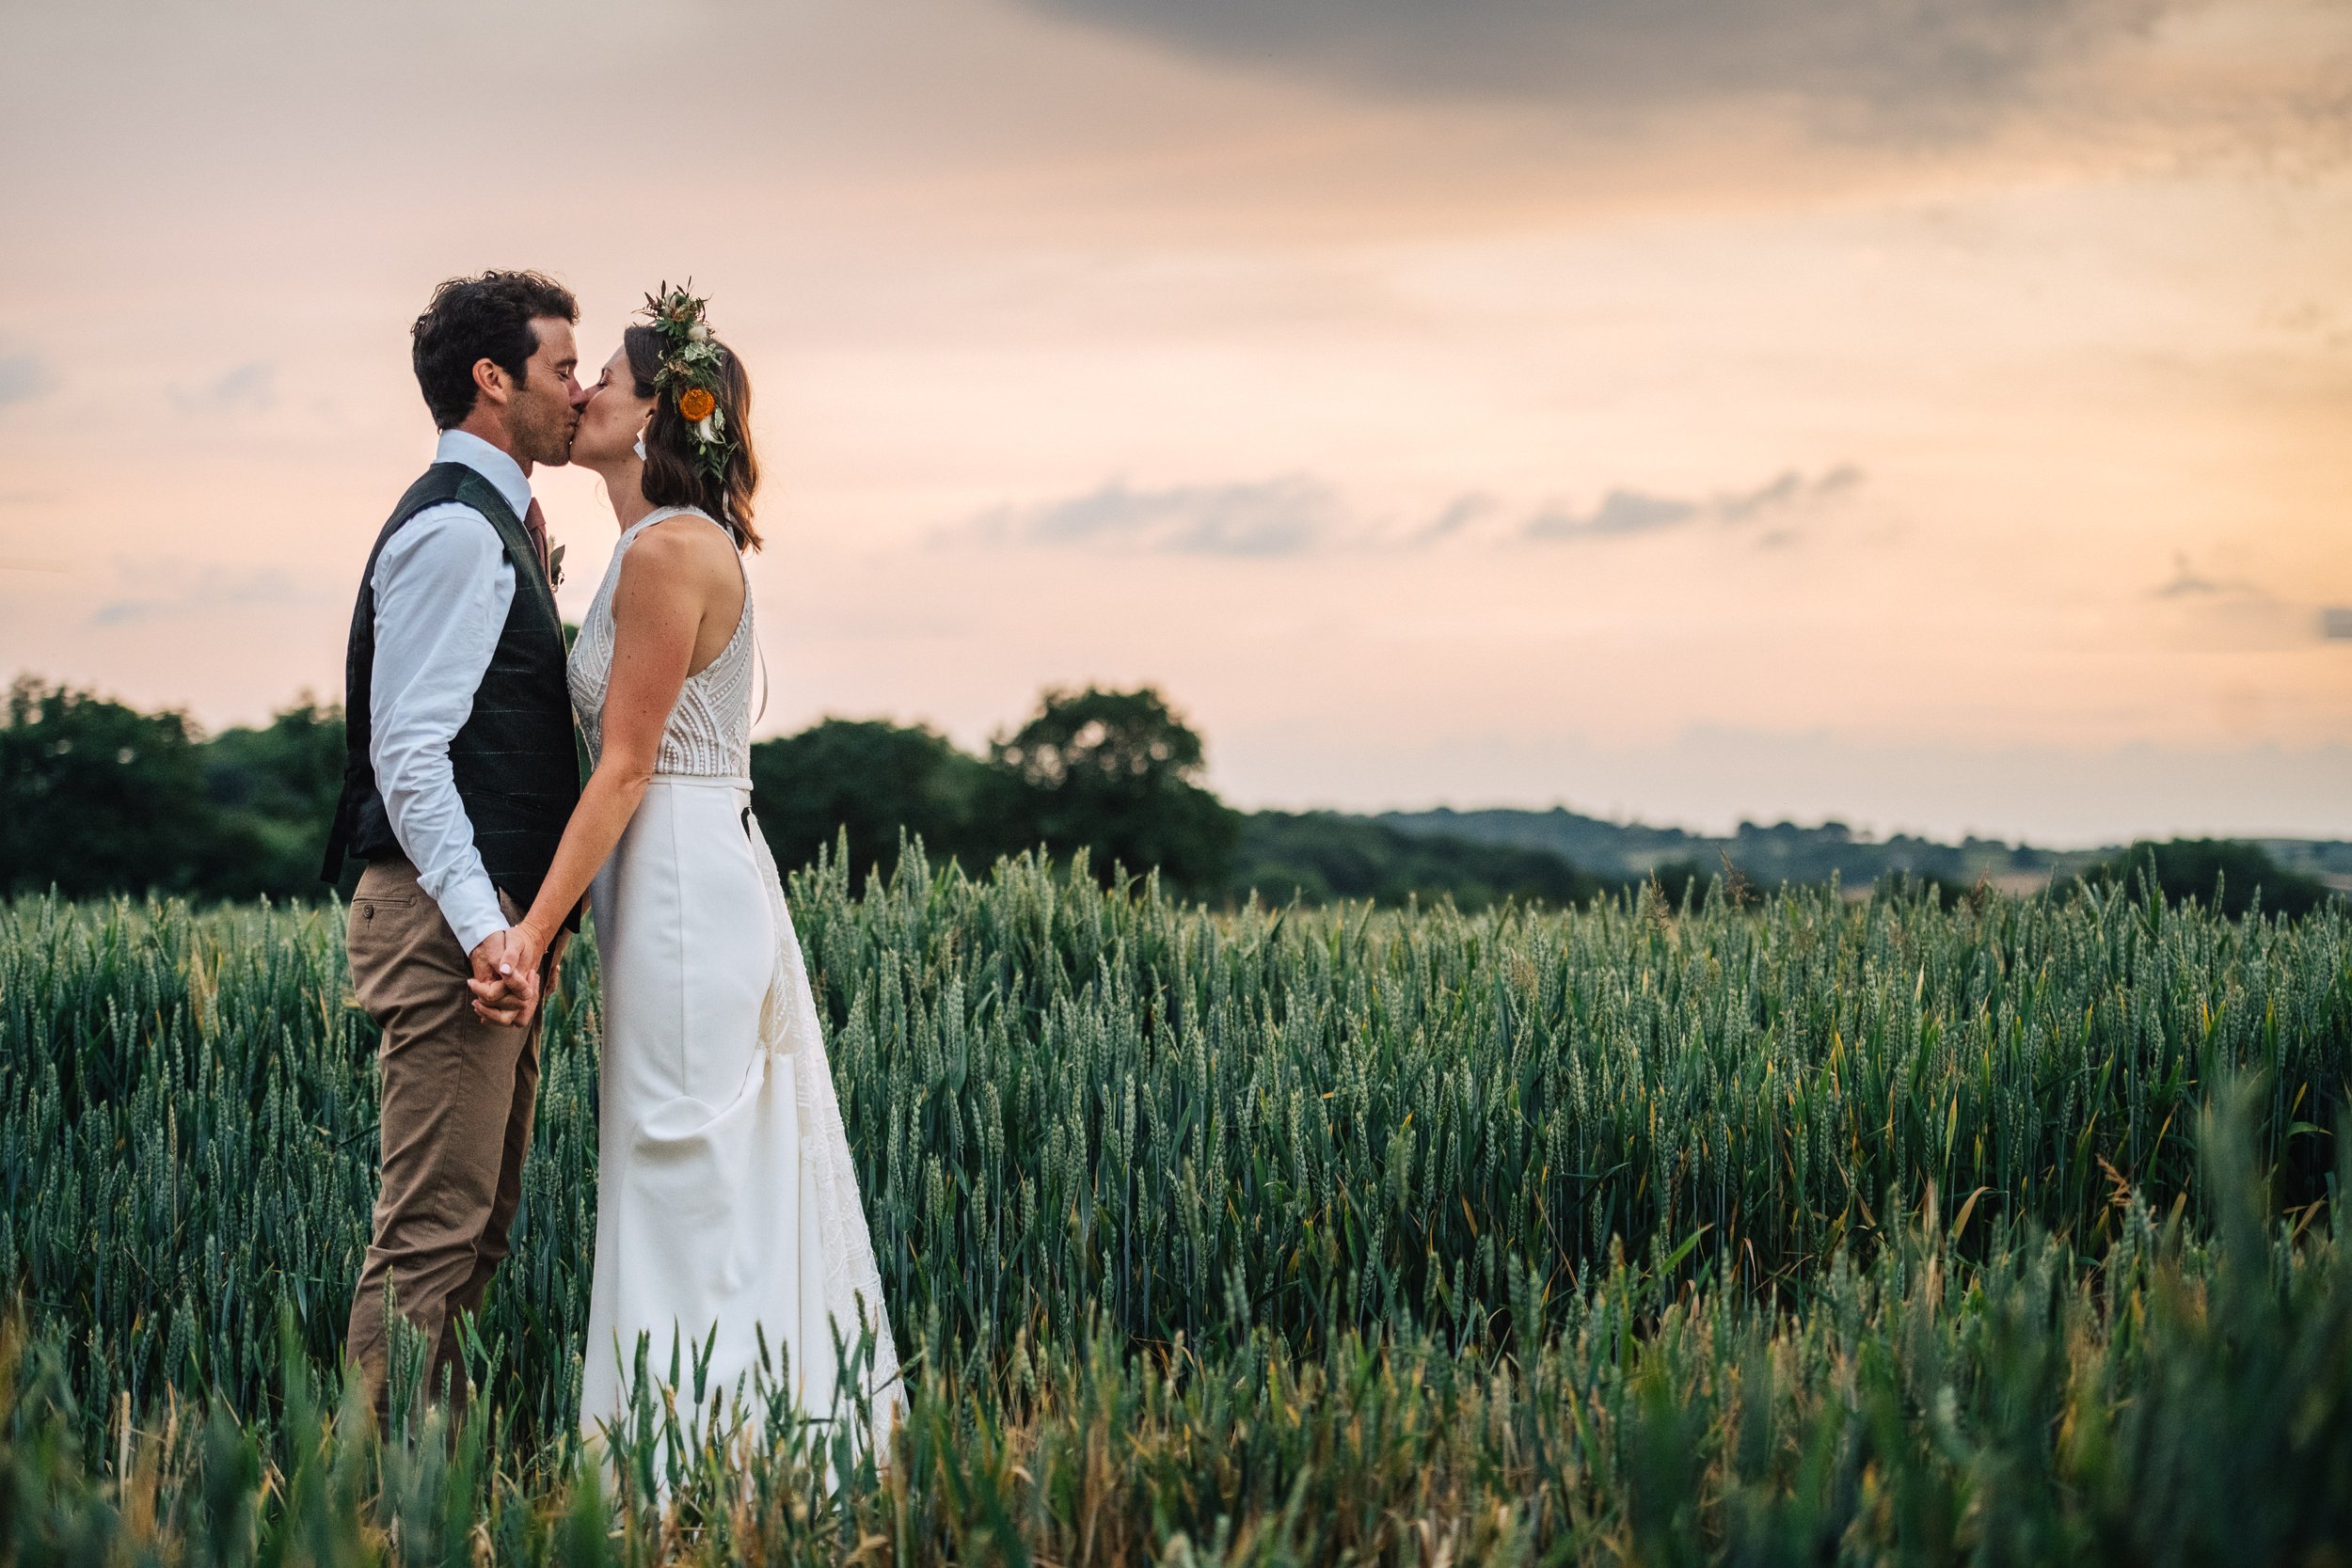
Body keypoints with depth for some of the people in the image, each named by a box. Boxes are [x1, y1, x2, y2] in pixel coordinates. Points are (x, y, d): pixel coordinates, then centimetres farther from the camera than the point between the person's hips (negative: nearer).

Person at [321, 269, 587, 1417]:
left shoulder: (493, 523, 19)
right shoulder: (452, 528, -13)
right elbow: (408, 750, -21)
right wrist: (482, 925, -24)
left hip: (495, 914, 11)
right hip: (453, 917, -11)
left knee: (477, 1222, 14)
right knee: (433, 1228, -9)